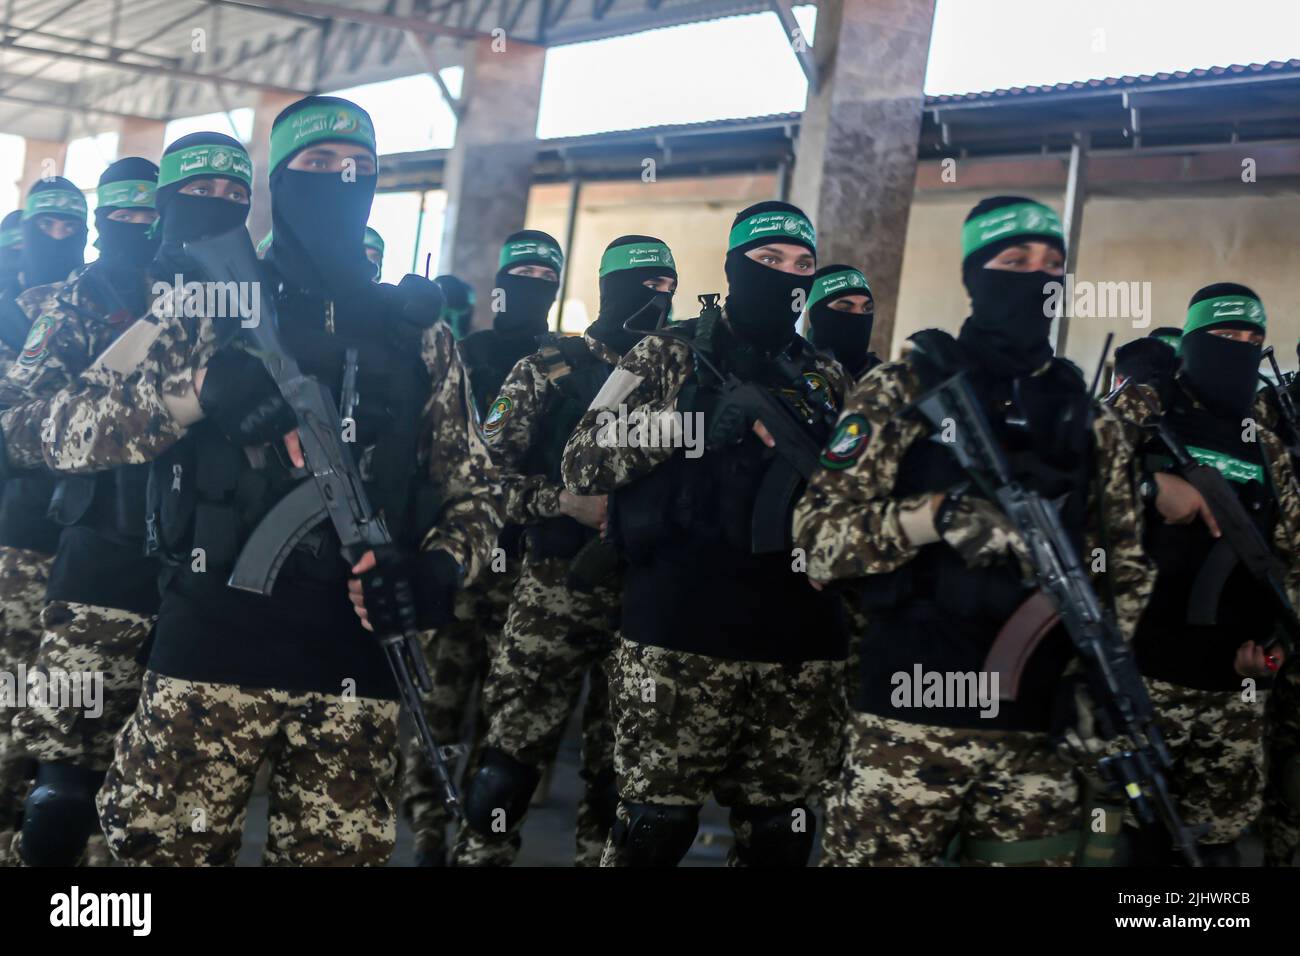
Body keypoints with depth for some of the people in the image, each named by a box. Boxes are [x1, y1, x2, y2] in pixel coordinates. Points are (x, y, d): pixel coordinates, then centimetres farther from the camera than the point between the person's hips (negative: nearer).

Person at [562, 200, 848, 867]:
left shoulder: (826, 378, 15)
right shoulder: (667, 356, 4)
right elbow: (580, 464, -6)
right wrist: (695, 424, -17)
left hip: (802, 649, 4)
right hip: (679, 639, -4)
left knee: (780, 836, 9)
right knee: (654, 826, 0)